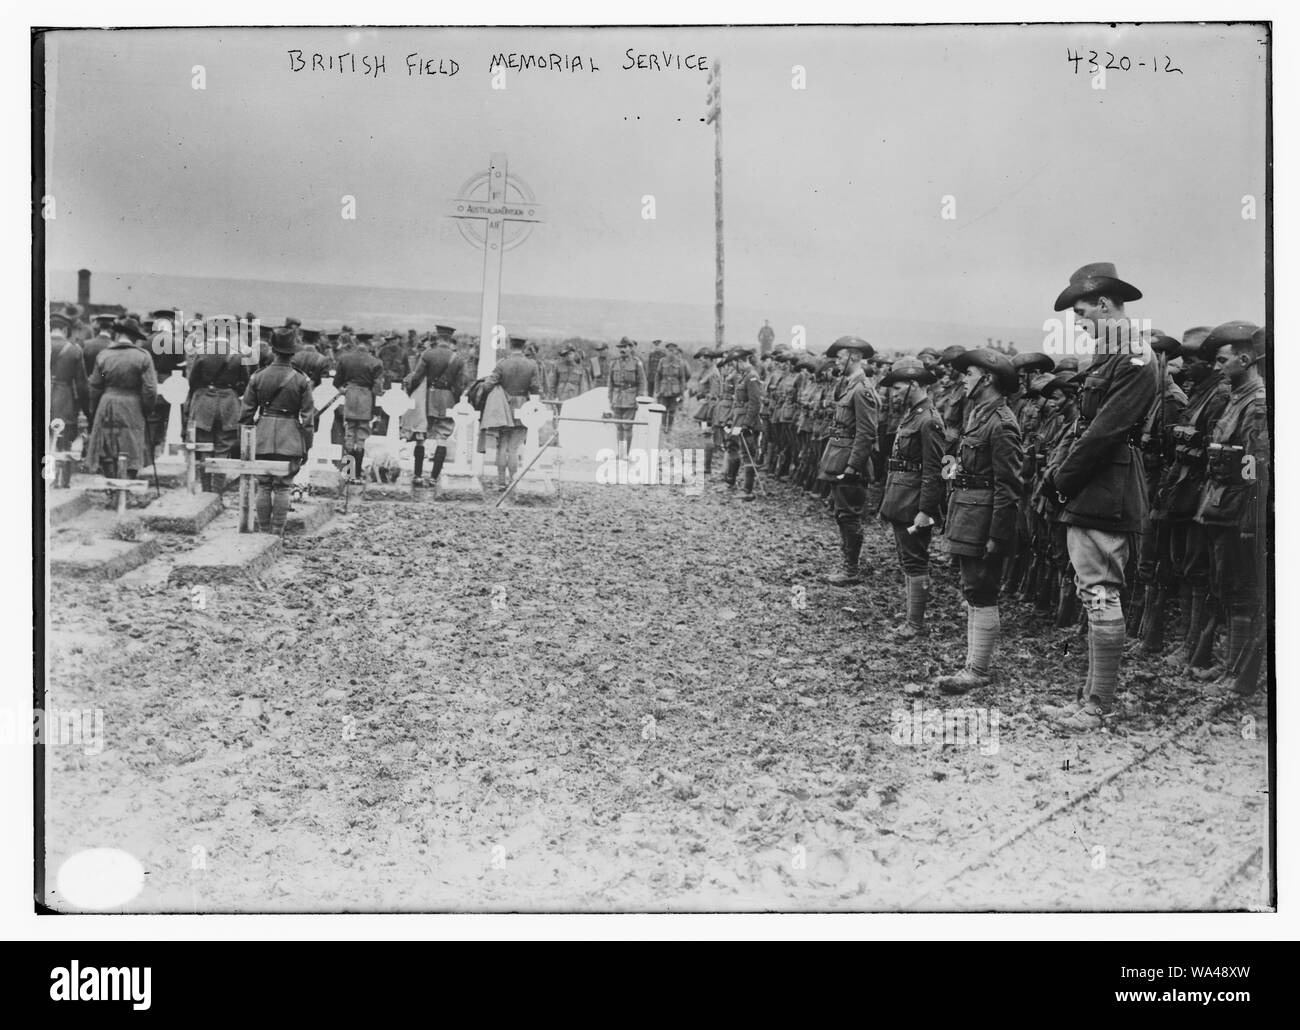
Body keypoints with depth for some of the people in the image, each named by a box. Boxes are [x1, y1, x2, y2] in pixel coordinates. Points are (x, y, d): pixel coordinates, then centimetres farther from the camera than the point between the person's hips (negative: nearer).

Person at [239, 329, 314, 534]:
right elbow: (307, 418, -3)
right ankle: (278, 532, 3)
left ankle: (263, 532, 13)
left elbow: (246, 413, 3)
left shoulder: (257, 377, 0)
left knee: (263, 486, 9)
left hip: (263, 439, 1)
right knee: (282, 487, 3)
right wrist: (307, 447, 4)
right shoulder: (301, 381, -5)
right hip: (290, 440, -1)